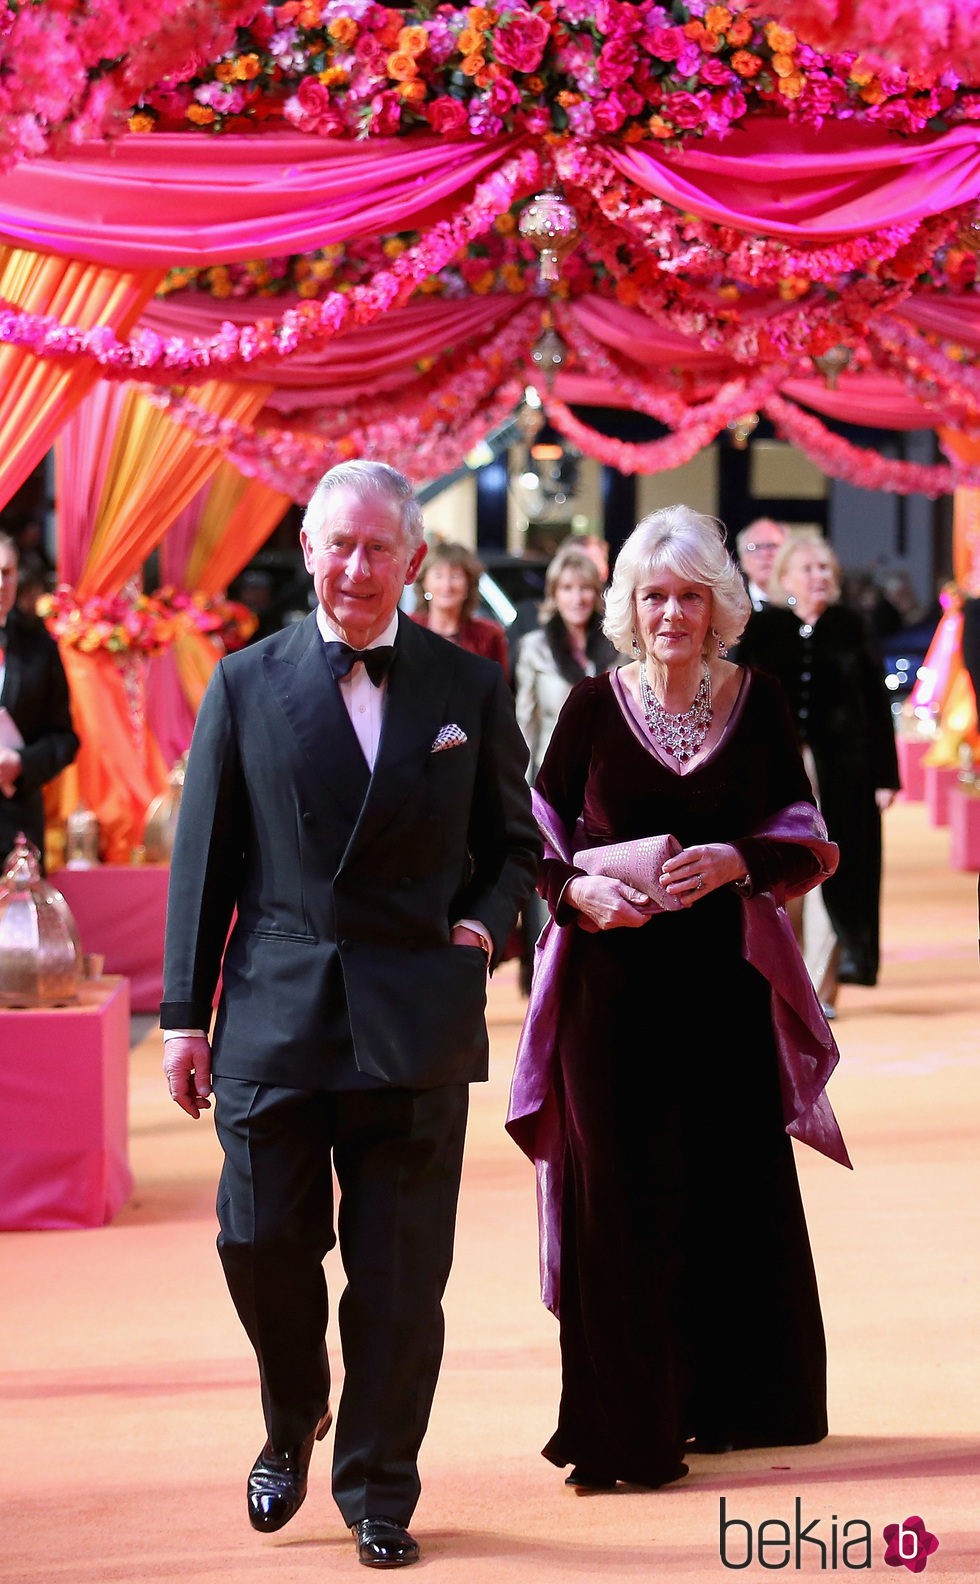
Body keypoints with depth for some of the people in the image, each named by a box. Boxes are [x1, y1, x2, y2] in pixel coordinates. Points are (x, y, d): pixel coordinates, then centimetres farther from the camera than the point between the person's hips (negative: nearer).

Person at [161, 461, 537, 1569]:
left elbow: (513, 839, 15)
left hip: (417, 1016, 0)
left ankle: (379, 1489, 17)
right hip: (275, 1010, 0)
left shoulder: (470, 688, 6)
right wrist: (185, 1013, 2)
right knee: (260, 1239, -1)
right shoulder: (245, 685, 5)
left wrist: (487, 921, -4)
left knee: (400, 1271, 2)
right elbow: (203, 859, 5)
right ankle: (293, 1424, 29)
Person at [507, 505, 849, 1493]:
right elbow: (537, 841, 4)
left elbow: (804, 841, 4)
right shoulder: (593, 706, 2)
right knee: (622, 1195, -2)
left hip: (728, 976, 1)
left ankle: (733, 1401, 23)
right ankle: (626, 1428, 3)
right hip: (617, 979, -1)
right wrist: (577, 890, -15)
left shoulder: (758, 703, 4)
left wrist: (734, 862, -14)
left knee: (737, 1187, 6)